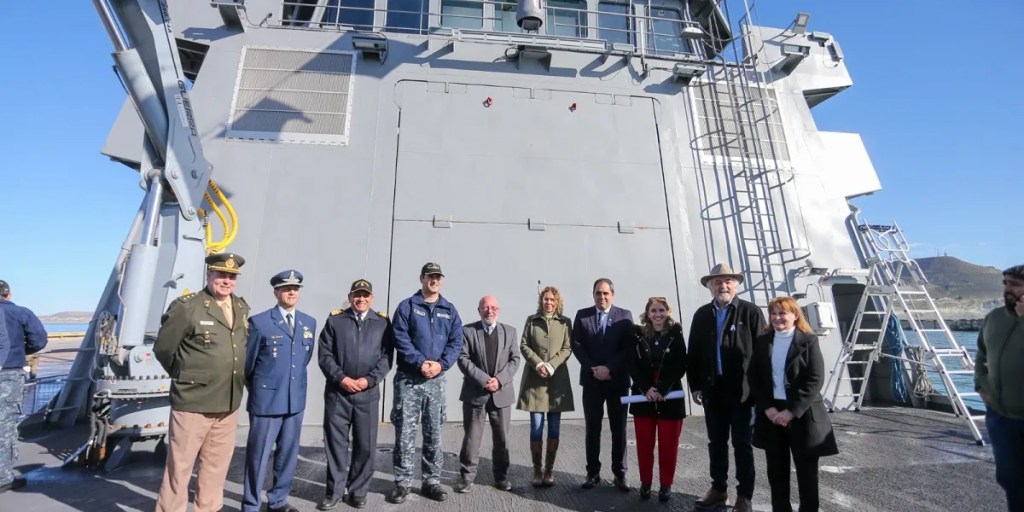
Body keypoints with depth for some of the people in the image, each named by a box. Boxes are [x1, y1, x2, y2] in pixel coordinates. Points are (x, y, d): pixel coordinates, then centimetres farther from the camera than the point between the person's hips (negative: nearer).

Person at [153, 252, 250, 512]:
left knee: (217, 464, 18)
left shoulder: (242, 308, 5)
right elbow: (162, 348, -4)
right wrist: (185, 375, 6)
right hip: (193, 402, -5)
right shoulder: (186, 306, -12)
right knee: (180, 465, 8)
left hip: (229, 404, 6)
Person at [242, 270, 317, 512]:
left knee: (288, 453, 15)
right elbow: (247, 362, 1)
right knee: (258, 455, 6)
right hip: (266, 399, -4)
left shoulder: (309, 323, 6)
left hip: (296, 399, 5)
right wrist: (257, 388, 11)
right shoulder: (259, 322, -7)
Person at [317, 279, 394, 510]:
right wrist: (341, 379, -11)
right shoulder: (335, 320, 6)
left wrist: (369, 379, -11)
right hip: (337, 391, 0)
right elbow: (325, 355, 0)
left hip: (368, 393, 0)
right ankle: (334, 491, 25)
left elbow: (386, 356, 0)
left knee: (366, 445, 8)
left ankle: (358, 491, 25)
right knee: (336, 442, 9)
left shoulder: (383, 322, 5)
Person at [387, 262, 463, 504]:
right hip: (408, 378, -3)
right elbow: (400, 339, -9)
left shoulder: (450, 310, 8)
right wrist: (420, 362, -18)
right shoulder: (407, 306, -1)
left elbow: (456, 342, 3)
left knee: (434, 433, 10)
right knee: (405, 433, 2)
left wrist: (441, 364, -13)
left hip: (436, 379, 3)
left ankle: (431, 481, 23)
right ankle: (402, 483, 17)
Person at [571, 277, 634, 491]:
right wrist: (593, 369, -12)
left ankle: (620, 474, 19)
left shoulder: (625, 316, 1)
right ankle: (593, 472, 19)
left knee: (619, 429, 7)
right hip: (591, 379, 1)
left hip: (618, 380, 0)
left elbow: (628, 348, -5)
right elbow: (576, 345, -2)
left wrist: (609, 368, -15)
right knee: (592, 428, 8)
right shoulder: (582, 315, 3)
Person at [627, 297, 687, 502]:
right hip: (643, 396, 1)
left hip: (670, 396, -1)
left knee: (668, 444, 6)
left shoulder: (676, 334, -1)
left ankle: (666, 484, 22)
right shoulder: (638, 334, 1)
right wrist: (646, 388, -14)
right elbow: (632, 365, -2)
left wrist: (663, 390, -14)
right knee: (644, 444, 8)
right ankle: (645, 482, 23)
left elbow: (681, 366, -6)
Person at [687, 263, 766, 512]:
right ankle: (718, 489, 29)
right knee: (716, 443, 14)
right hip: (712, 390, 4)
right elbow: (693, 353, 7)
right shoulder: (701, 315, 6)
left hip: (742, 390, -3)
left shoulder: (751, 312, -4)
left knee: (742, 444, 10)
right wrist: (695, 385, 3)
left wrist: (753, 384, -11)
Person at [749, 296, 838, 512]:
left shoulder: (809, 341, -4)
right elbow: (754, 378, 4)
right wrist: (768, 408, -8)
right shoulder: (762, 342, 5)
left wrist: (791, 411, -16)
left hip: (802, 415, -3)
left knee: (806, 472, 8)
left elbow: (815, 380, -11)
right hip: (771, 413, 3)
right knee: (777, 471, 12)